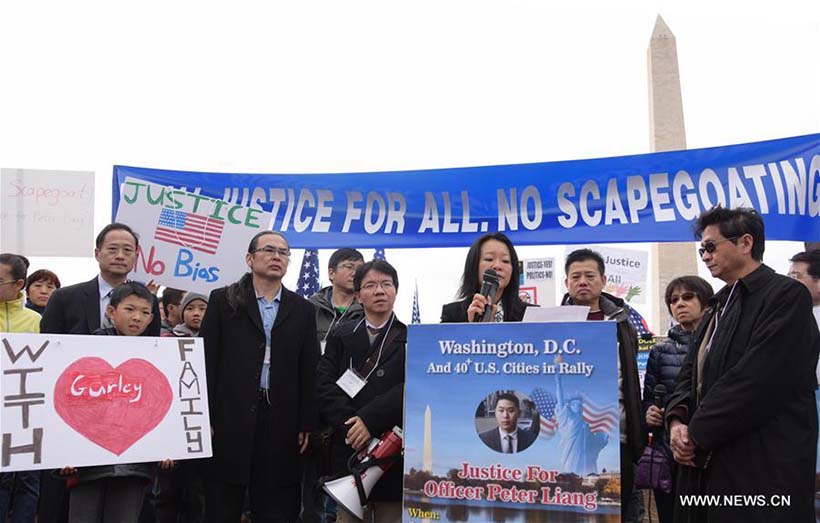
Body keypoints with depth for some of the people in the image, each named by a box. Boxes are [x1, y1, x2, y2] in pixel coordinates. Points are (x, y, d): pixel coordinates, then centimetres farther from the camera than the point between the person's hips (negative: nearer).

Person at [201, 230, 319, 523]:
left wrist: (306, 424, 3)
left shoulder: (302, 310, 11)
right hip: (229, 417, -2)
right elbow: (206, 360, 1)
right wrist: (205, 417, -6)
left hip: (281, 421, 2)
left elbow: (309, 371, 8)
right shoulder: (223, 300, 5)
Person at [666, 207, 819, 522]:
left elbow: (757, 379, -19)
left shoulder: (786, 296, -9)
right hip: (705, 465, 8)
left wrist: (696, 434, -14)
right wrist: (678, 420, -5)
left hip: (763, 472, -8)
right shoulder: (718, 306, 18)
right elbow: (691, 373, 14)